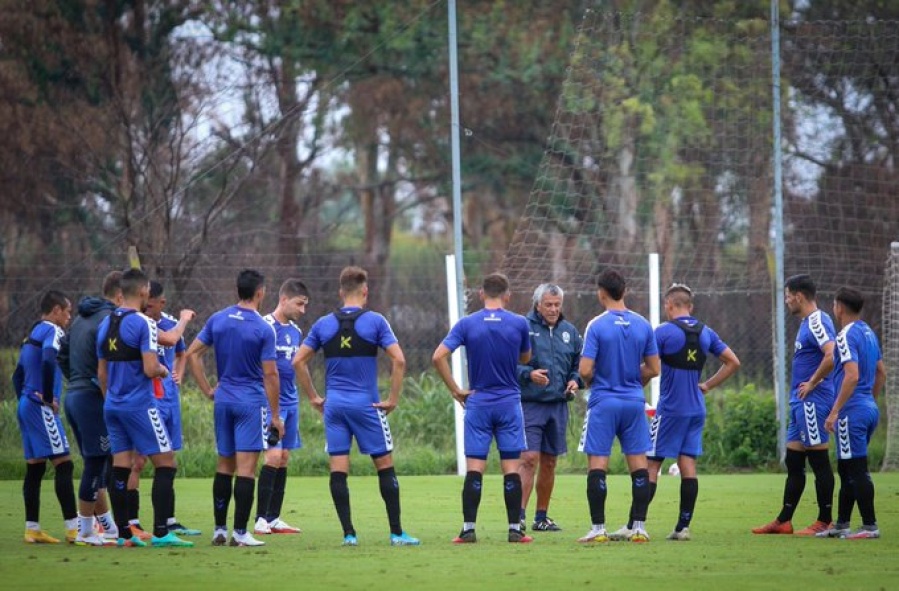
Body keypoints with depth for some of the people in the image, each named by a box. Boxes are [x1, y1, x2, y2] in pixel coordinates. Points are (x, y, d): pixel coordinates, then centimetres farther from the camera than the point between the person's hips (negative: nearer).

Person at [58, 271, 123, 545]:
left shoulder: (81, 319, 15)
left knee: (95, 464, 15)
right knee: (97, 465, -3)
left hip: (73, 396, 9)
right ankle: (85, 531, 0)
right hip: (94, 399, -9)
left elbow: (62, 355, 20)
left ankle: (108, 526, 21)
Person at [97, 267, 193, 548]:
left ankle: (123, 533, 9)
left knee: (120, 468, 8)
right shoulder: (143, 323, -13)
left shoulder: (106, 324, 11)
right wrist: (162, 370, 2)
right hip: (140, 406, -7)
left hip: (113, 406, 7)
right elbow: (150, 369, -19)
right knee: (165, 462, -2)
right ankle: (161, 533, -9)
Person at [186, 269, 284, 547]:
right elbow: (270, 374, -10)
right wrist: (276, 415, -4)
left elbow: (192, 353, 5)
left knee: (224, 466, 13)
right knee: (246, 468, -4)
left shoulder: (217, 320, 4)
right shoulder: (263, 329, -11)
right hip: (251, 401, -5)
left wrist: (208, 390, 10)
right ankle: (240, 533, -6)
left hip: (223, 399, 5)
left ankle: (219, 529, 14)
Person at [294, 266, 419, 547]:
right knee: (385, 466, 6)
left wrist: (313, 397, 14)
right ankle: (396, 533, 5)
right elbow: (399, 360, -12)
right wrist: (393, 398, -4)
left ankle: (348, 534, 0)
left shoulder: (323, 324, 5)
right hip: (366, 404, -3)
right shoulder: (375, 321, -4)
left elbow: (299, 361, 8)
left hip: (334, 404, 3)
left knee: (338, 469, 3)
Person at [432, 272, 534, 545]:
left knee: (474, 469, 1)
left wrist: (456, 391, -3)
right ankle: (514, 529, 2)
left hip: (477, 402, 0)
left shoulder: (467, 324, -3)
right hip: (509, 402, 0)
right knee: (511, 468, 2)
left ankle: (468, 529, -2)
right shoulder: (519, 324, -3)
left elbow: (438, 357, -9)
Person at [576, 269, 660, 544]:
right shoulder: (642, 325, 3)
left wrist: (590, 382, 9)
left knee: (597, 465, 0)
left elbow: (585, 370, -13)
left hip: (603, 402, -4)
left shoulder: (596, 326, -10)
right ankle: (639, 527, 4)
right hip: (634, 402, 4)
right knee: (639, 464, 6)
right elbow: (653, 368, 6)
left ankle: (598, 528, -3)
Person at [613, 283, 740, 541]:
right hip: (696, 409, 5)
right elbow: (733, 362, 14)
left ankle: (632, 527, -5)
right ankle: (683, 527, 3)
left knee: (650, 465, -3)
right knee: (688, 464, 6)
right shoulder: (705, 333, 9)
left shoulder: (664, 331, -9)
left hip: (670, 408, -5)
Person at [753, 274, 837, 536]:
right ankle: (783, 521, 17)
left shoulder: (818, 322, -14)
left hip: (813, 402, -10)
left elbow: (832, 355, -28)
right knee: (793, 462, 12)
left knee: (819, 460, -5)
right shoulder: (807, 323, 17)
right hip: (801, 404, 10)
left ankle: (825, 522, -1)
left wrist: (812, 384, -19)